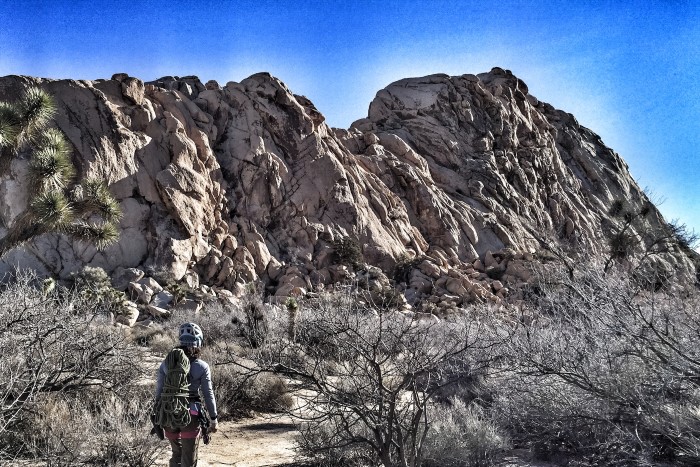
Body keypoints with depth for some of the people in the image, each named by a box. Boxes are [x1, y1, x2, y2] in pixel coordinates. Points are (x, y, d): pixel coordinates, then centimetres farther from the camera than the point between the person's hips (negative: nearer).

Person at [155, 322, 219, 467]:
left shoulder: (166, 363, 0)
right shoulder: (202, 367, -8)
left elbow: (159, 391, 3)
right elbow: (208, 394, -5)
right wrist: (214, 418, 5)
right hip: (190, 416, -3)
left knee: (176, 454, 22)